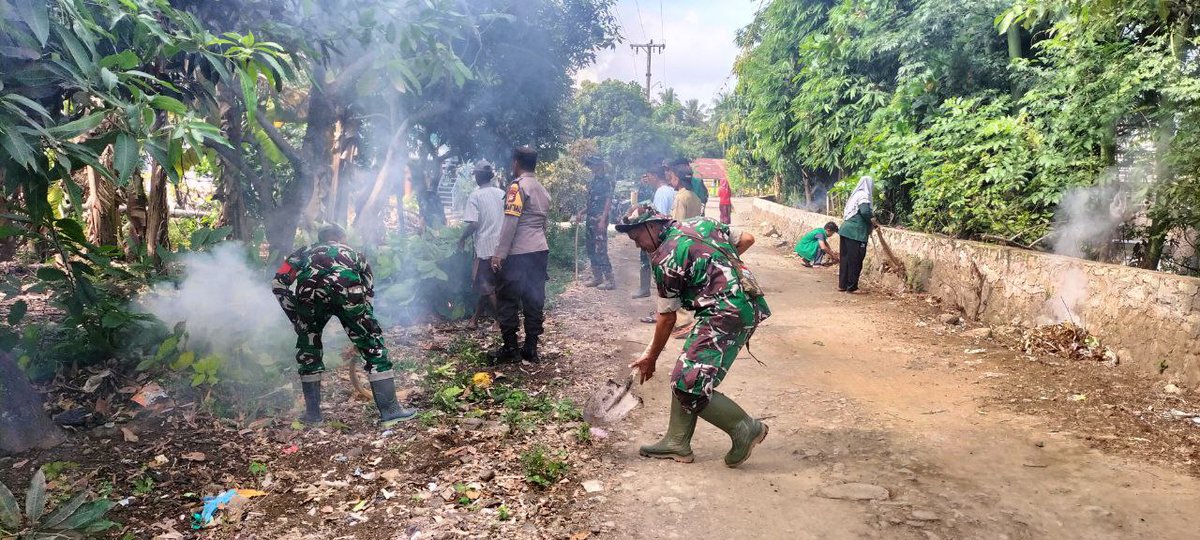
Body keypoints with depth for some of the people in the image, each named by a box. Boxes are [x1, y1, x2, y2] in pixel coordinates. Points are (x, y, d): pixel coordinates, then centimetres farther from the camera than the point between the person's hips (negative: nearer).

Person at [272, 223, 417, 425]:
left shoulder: (305, 252, 37)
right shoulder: (354, 254, 39)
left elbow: (278, 284, 23)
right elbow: (369, 292, 38)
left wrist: (296, 318, 27)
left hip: (308, 291, 1)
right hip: (346, 289, -1)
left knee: (308, 350, 24)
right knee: (374, 347, 12)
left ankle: (312, 414, 28)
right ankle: (390, 410, 12)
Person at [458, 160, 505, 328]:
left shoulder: (475, 196, -9)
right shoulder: (502, 194, 6)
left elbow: (473, 224, -16)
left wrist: (462, 238, -1)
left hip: (485, 247, -6)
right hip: (502, 246, 6)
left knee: (487, 287, 3)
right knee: (487, 284, 14)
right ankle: (475, 318, 21)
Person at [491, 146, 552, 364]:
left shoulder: (518, 186, -9)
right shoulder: (542, 189, 16)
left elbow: (510, 223, -17)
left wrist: (499, 254, -17)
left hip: (518, 254, -7)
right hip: (540, 251, 8)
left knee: (508, 300, 1)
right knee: (534, 300, 8)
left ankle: (510, 348, 4)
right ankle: (531, 348, 11)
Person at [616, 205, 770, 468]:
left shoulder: (666, 257, -9)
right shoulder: (701, 223, 12)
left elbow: (667, 318, -2)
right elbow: (747, 239, 17)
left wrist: (650, 358, 11)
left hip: (727, 316, -10)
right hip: (748, 305, 10)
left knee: (689, 387, -9)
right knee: (685, 376, 14)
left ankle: (746, 429, 4)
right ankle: (677, 442, 21)